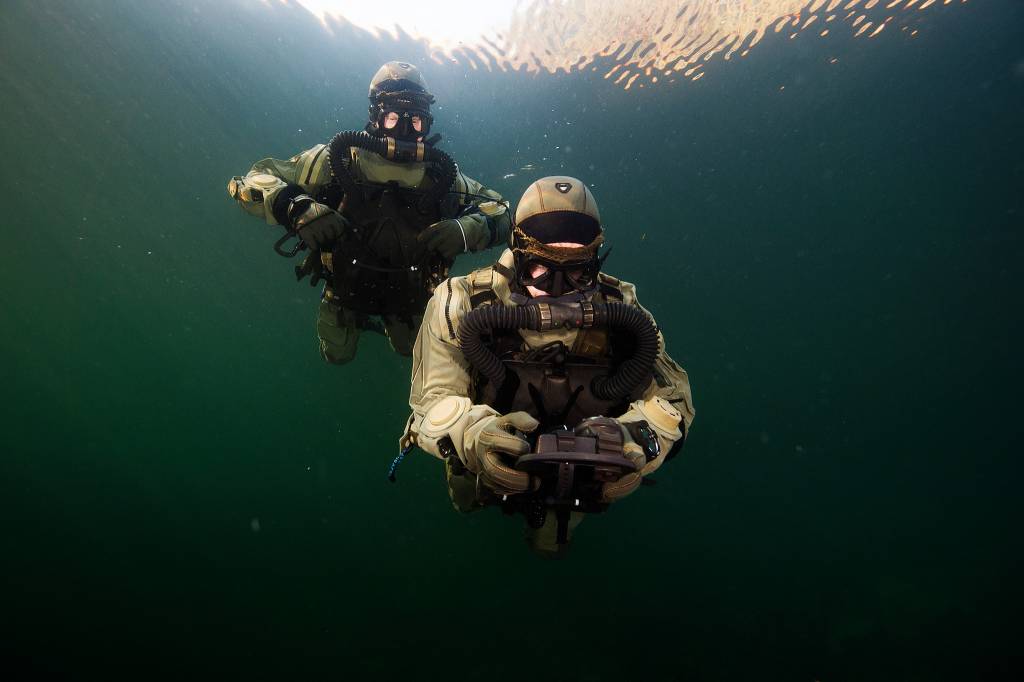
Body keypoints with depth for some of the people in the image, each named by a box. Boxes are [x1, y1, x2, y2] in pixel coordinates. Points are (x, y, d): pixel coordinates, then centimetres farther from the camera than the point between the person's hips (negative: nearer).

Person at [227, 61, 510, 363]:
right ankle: (356, 319, 53)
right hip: (346, 285, -1)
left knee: (409, 350, 27)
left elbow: (501, 214, -15)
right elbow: (251, 181, -23)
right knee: (337, 356, 23)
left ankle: (384, 322, 58)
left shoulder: (441, 174, -19)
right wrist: (295, 208, -44)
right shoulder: (338, 160, -24)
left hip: (409, 292, 2)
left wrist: (467, 229, -37)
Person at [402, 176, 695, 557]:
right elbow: (432, 400, -35)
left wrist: (637, 437, -50)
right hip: (486, 472, -1)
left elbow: (672, 394, -25)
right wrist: (471, 434, -60)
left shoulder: (619, 312, -24)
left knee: (550, 546, 31)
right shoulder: (462, 305, -30)